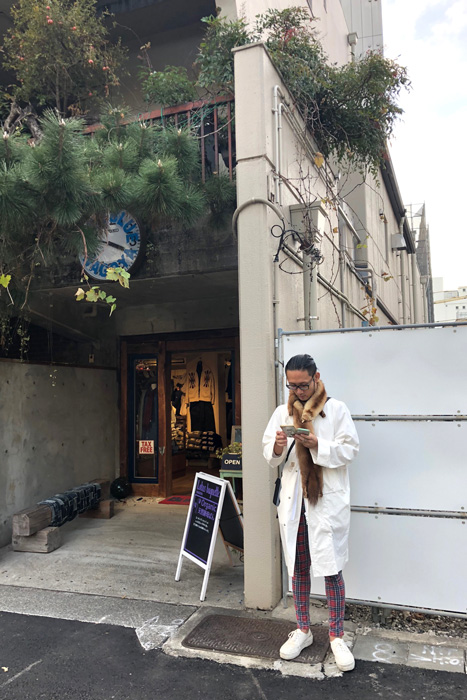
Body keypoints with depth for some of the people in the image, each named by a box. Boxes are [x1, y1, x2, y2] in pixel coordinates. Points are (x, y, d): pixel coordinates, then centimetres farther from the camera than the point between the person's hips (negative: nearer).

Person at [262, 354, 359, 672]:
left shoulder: (337, 409, -3)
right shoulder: (282, 412, 7)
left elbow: (350, 449, -7)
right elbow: (269, 455, 8)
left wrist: (318, 446, -21)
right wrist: (277, 448, -14)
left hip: (328, 501, -3)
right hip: (294, 500, 4)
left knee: (332, 570, 2)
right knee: (298, 567, 14)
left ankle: (337, 637, 20)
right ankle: (303, 630, 31)